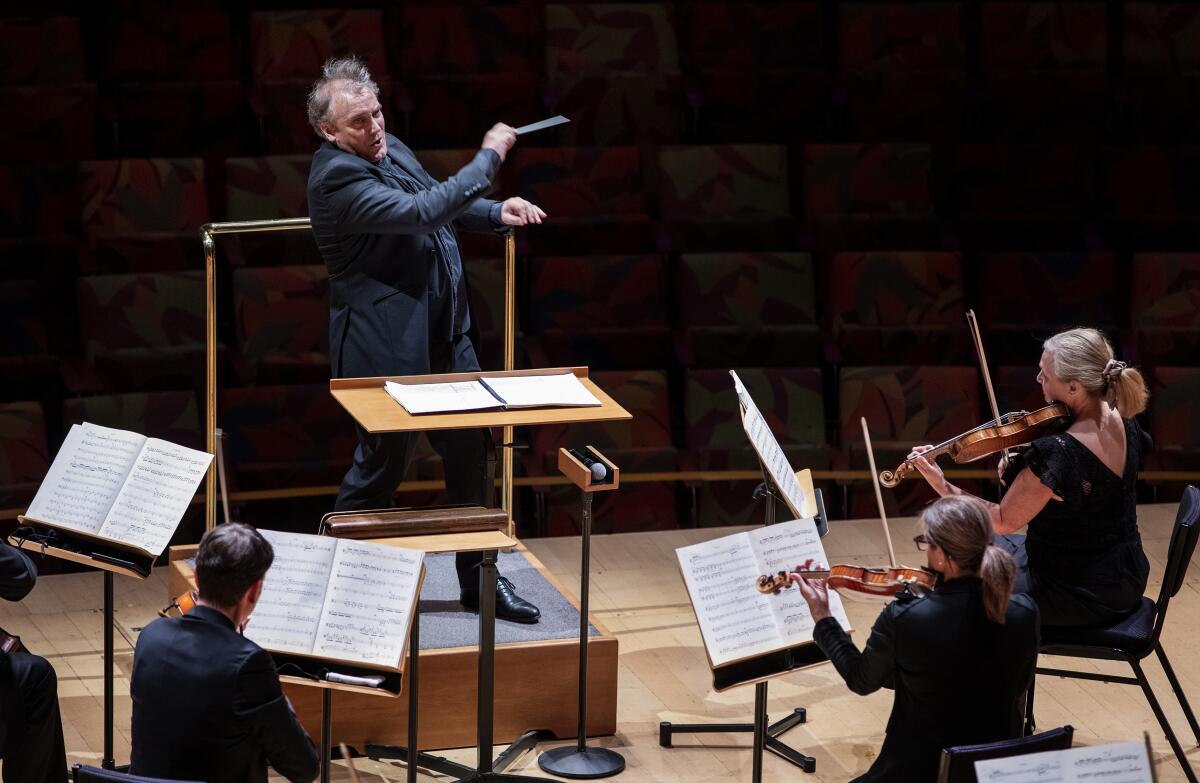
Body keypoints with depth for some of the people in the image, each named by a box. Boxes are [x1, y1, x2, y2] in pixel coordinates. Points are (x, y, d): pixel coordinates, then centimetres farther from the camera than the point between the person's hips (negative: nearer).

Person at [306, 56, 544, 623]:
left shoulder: (391, 148, 6)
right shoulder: (336, 176, -22)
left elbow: (440, 202, 24)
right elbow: (421, 213, -29)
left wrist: (497, 214, 6)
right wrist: (489, 157, -22)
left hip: (444, 332, 9)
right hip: (385, 346, -9)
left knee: (471, 450, 13)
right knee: (383, 463, 3)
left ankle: (478, 577, 26)